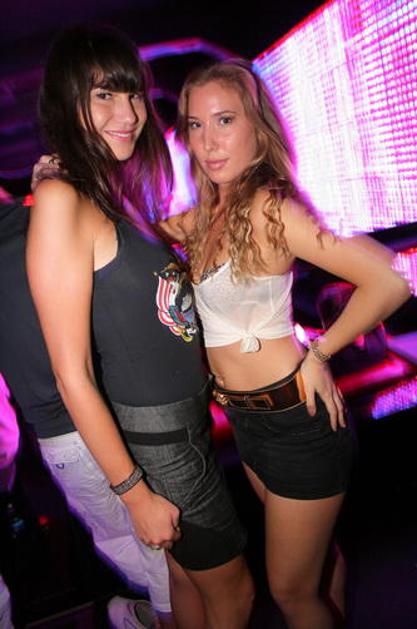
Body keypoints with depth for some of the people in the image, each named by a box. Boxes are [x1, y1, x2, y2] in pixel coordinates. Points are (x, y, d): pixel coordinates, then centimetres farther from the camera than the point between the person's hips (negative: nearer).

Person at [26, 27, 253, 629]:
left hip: (187, 417, 7)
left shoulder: (118, 192, 5)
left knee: (189, 575, 26)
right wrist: (135, 493, -14)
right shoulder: (61, 199, -20)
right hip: (157, 437, -7)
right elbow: (73, 378, -21)